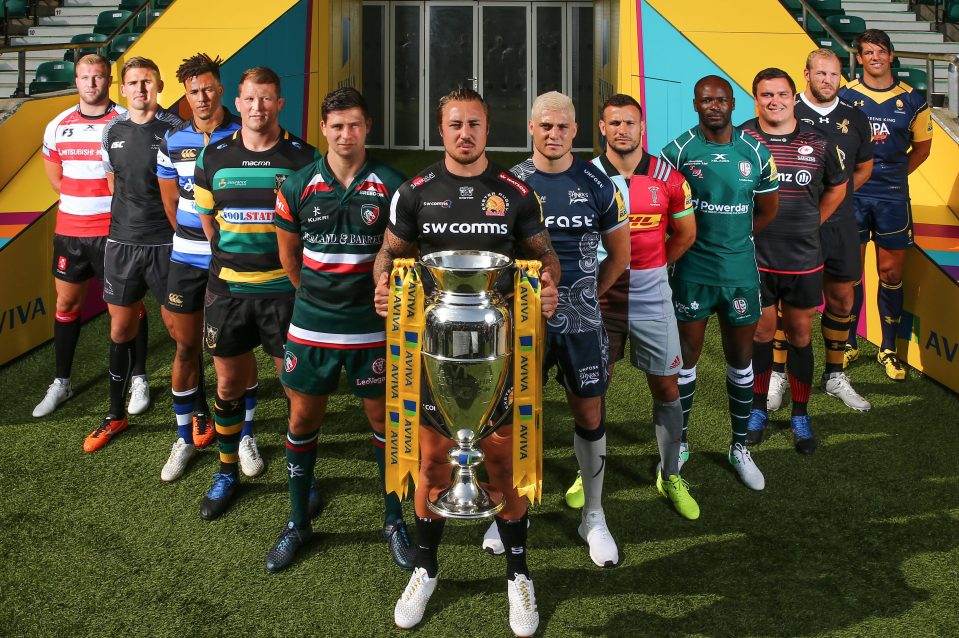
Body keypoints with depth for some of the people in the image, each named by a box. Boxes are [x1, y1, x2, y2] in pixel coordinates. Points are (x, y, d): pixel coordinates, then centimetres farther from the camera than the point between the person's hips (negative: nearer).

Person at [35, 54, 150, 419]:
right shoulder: (58, 126, 7)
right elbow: (55, 178, 17)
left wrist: (107, 204, -7)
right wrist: (80, 203, 6)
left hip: (113, 230, -4)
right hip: (68, 230, 5)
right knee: (66, 302, 11)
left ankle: (139, 380, 16)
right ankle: (61, 382, 23)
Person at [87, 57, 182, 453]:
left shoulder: (175, 129, -6)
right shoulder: (112, 130, 8)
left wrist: (169, 225, -6)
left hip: (166, 243, -4)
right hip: (122, 243, 4)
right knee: (120, 330, 11)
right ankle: (116, 415, 25)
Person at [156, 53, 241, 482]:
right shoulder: (173, 140, 4)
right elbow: (170, 200, 13)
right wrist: (191, 235, 12)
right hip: (187, 258, 3)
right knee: (186, 346, 7)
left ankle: (244, 434, 18)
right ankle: (185, 438, 19)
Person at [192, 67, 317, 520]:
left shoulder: (303, 157, -4)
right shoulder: (214, 157, 4)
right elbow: (206, 219, 15)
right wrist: (234, 259, 13)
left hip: (284, 289, -2)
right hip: (227, 290, 3)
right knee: (229, 386, 11)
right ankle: (227, 473, 28)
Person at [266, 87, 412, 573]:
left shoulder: (391, 186, -6)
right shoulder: (298, 186, 0)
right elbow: (288, 254, 11)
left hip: (372, 327, -2)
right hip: (310, 327, 2)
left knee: (383, 419, 7)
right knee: (302, 419, 10)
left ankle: (395, 522, 24)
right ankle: (297, 523, 27)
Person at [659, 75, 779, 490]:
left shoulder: (755, 152, 1)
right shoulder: (678, 151, -6)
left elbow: (767, 210, 11)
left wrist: (731, 240, 8)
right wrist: (692, 239, -2)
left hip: (740, 272, 2)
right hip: (692, 271, -2)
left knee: (740, 360, 11)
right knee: (685, 358, 7)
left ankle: (740, 448, 25)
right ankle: (679, 444, 22)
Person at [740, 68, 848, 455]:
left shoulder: (818, 143, 0)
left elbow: (837, 187, 15)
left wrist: (813, 223, 9)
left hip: (803, 259, 1)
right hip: (755, 258, -1)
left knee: (800, 335, 10)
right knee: (760, 334, 10)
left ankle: (800, 416, 24)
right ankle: (757, 410, 27)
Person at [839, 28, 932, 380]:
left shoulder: (912, 100, 4)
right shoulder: (844, 97, 0)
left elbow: (922, 146, 14)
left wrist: (894, 175, 7)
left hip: (892, 196, 1)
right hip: (851, 193, -1)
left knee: (891, 272, 5)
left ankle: (888, 349, 16)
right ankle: (849, 343, 18)